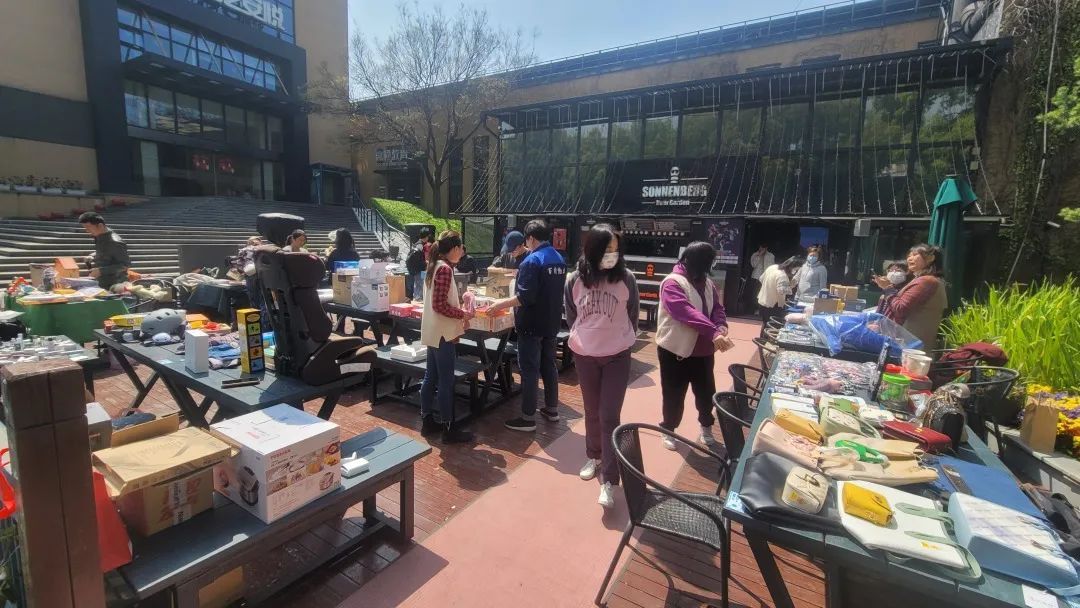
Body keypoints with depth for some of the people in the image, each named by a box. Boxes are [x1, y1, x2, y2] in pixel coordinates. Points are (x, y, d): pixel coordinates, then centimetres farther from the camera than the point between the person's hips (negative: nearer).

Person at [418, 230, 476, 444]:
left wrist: (459, 306, 8)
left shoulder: (435, 266, 12)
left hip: (433, 332, 10)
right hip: (443, 333, -10)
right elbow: (440, 305, -23)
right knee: (446, 382, -2)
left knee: (431, 377, 16)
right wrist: (463, 314, -13)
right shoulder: (445, 269, -18)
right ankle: (449, 429, 7)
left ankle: (427, 421, 26)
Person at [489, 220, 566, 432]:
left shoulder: (532, 260, -17)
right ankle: (552, 409, 29)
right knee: (549, 365, 17)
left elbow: (525, 297, -25)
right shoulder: (559, 259, 9)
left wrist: (502, 304, -14)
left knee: (529, 369, -1)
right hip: (551, 322, 8)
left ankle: (528, 418, 7)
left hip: (532, 324, -8)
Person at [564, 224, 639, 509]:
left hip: (617, 355, -2)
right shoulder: (575, 280, -8)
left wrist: (622, 339, 10)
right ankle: (593, 456, 39)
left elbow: (633, 315, 4)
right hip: (584, 355, 2)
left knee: (609, 416, -4)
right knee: (592, 411, 17)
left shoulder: (626, 278, -10)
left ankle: (609, 480, 4)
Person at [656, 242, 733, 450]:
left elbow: (717, 307, 5)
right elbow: (687, 312, -30)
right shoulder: (672, 283, -18)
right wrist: (713, 333, -39)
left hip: (703, 350, 6)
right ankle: (669, 430, 29)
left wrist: (721, 326, -18)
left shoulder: (707, 282, 7)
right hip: (676, 350, -6)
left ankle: (706, 427, 41)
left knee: (706, 391, 18)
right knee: (674, 394, 8)